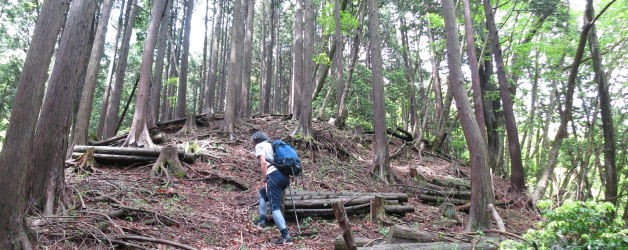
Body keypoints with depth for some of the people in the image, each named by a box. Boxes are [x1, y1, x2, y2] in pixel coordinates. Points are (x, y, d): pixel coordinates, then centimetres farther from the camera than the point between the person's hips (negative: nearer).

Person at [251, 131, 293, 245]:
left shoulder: (259, 146, 9)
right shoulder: (273, 145, 30)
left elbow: (263, 162, -7)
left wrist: (265, 181, -6)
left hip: (274, 175, -8)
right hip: (286, 176, 8)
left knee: (275, 207, -8)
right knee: (262, 193, 29)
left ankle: (286, 237, -16)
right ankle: (262, 220, 27)